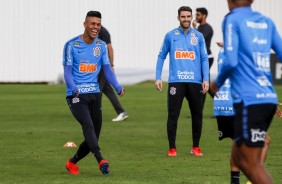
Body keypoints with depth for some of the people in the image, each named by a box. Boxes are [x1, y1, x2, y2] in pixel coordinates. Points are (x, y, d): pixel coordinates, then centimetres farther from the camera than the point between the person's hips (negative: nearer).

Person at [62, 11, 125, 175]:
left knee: (93, 135, 6)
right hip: (76, 95, -5)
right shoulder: (71, 45, -4)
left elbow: (107, 69, 7)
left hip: (94, 94, 5)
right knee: (88, 125, -28)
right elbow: (67, 71, -8)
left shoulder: (102, 46, 9)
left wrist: (118, 87, -11)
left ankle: (72, 163, 27)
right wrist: (74, 88, -28)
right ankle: (101, 161, -40)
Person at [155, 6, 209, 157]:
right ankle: (172, 148, 4)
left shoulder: (198, 36, 7)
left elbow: (204, 59, 7)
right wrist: (158, 78, 2)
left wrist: (206, 79, -3)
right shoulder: (170, 36, 5)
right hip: (176, 81, -1)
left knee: (197, 115, 5)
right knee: (173, 115, -4)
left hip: (195, 82, 1)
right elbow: (161, 56, 9)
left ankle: (196, 147, 17)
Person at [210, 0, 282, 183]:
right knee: (238, 157, 18)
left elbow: (231, 61, -13)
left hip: (249, 101, -7)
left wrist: (218, 82, 4)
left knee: (253, 165, -3)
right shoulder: (267, 22, 15)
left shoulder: (233, 20, -4)